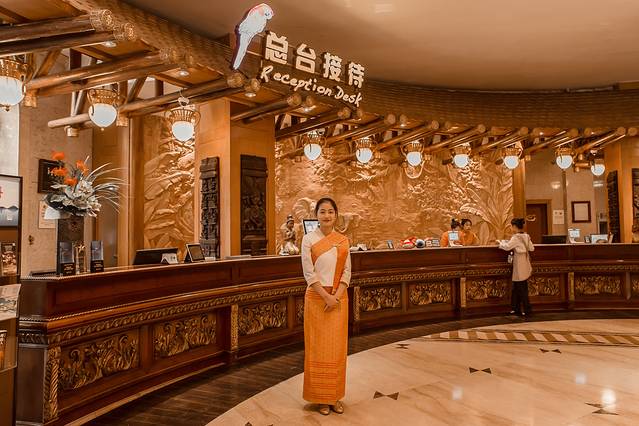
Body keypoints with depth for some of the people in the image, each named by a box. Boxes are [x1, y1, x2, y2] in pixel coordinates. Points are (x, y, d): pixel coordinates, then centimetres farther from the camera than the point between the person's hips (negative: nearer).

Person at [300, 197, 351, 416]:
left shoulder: (343, 241, 5)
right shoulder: (309, 239, -4)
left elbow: (347, 271, 2)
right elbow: (308, 273, -8)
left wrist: (336, 296, -10)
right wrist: (326, 297, -14)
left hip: (339, 298, 3)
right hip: (316, 297, -3)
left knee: (337, 346, 7)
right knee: (318, 346, 3)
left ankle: (335, 395, 20)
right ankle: (321, 397, 15)